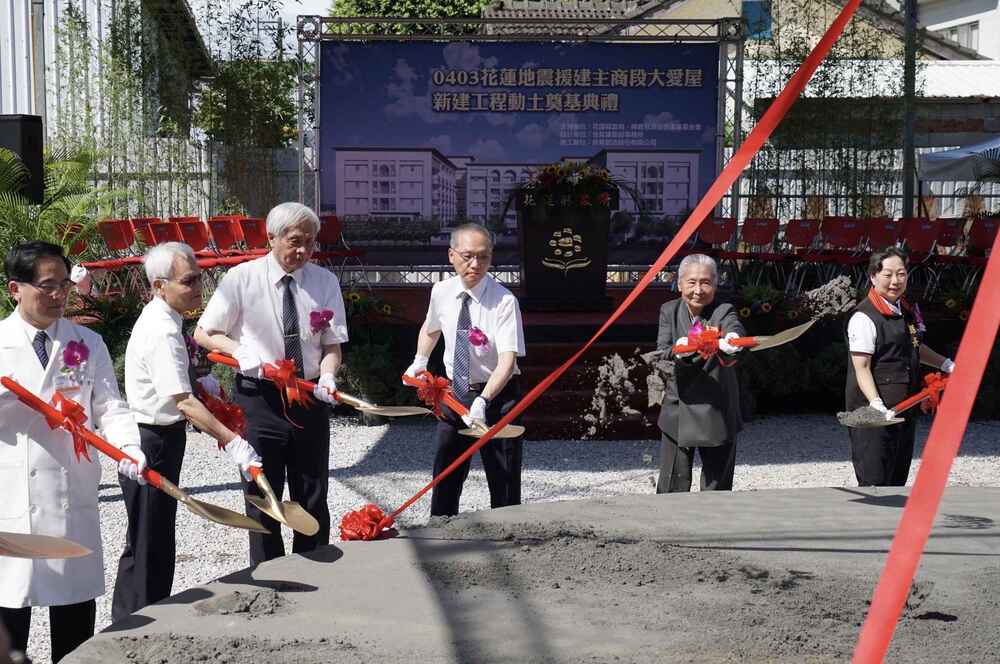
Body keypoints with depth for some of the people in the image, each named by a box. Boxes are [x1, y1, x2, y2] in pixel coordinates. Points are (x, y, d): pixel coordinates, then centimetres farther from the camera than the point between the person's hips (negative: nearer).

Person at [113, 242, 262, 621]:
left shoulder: (160, 320, 9)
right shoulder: (162, 332, -24)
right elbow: (183, 402, -33)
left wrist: (198, 382, 9)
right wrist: (231, 442, -39)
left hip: (159, 437, 10)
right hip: (151, 443, -10)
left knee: (158, 538, 20)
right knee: (147, 543, -1)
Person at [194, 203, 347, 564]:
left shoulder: (325, 282, -1)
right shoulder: (242, 278, -7)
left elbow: (332, 344, 1)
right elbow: (204, 333, 0)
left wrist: (327, 376, -20)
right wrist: (241, 351, -17)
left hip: (311, 397, 2)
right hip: (259, 396, -2)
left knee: (313, 497, 11)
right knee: (263, 495, 6)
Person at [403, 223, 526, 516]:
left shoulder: (504, 301, -19)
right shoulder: (441, 292, -2)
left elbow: (508, 359, -28)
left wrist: (483, 400, -40)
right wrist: (420, 361, 9)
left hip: (496, 395, -5)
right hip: (454, 392, 5)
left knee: (504, 486, 2)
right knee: (445, 480, 13)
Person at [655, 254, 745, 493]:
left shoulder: (723, 312, -5)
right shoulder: (669, 311, 3)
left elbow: (735, 329, -28)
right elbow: (661, 352, -10)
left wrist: (730, 342, -53)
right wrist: (677, 352, -34)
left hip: (717, 414, -1)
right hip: (677, 413, 2)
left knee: (718, 488, 8)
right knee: (672, 487, 7)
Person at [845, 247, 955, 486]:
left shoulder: (906, 311, 12)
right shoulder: (865, 317, -16)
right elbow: (861, 368, -20)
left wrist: (945, 364, 27)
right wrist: (877, 405, -30)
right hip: (875, 414, -9)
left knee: (898, 478, 17)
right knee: (875, 481, -10)